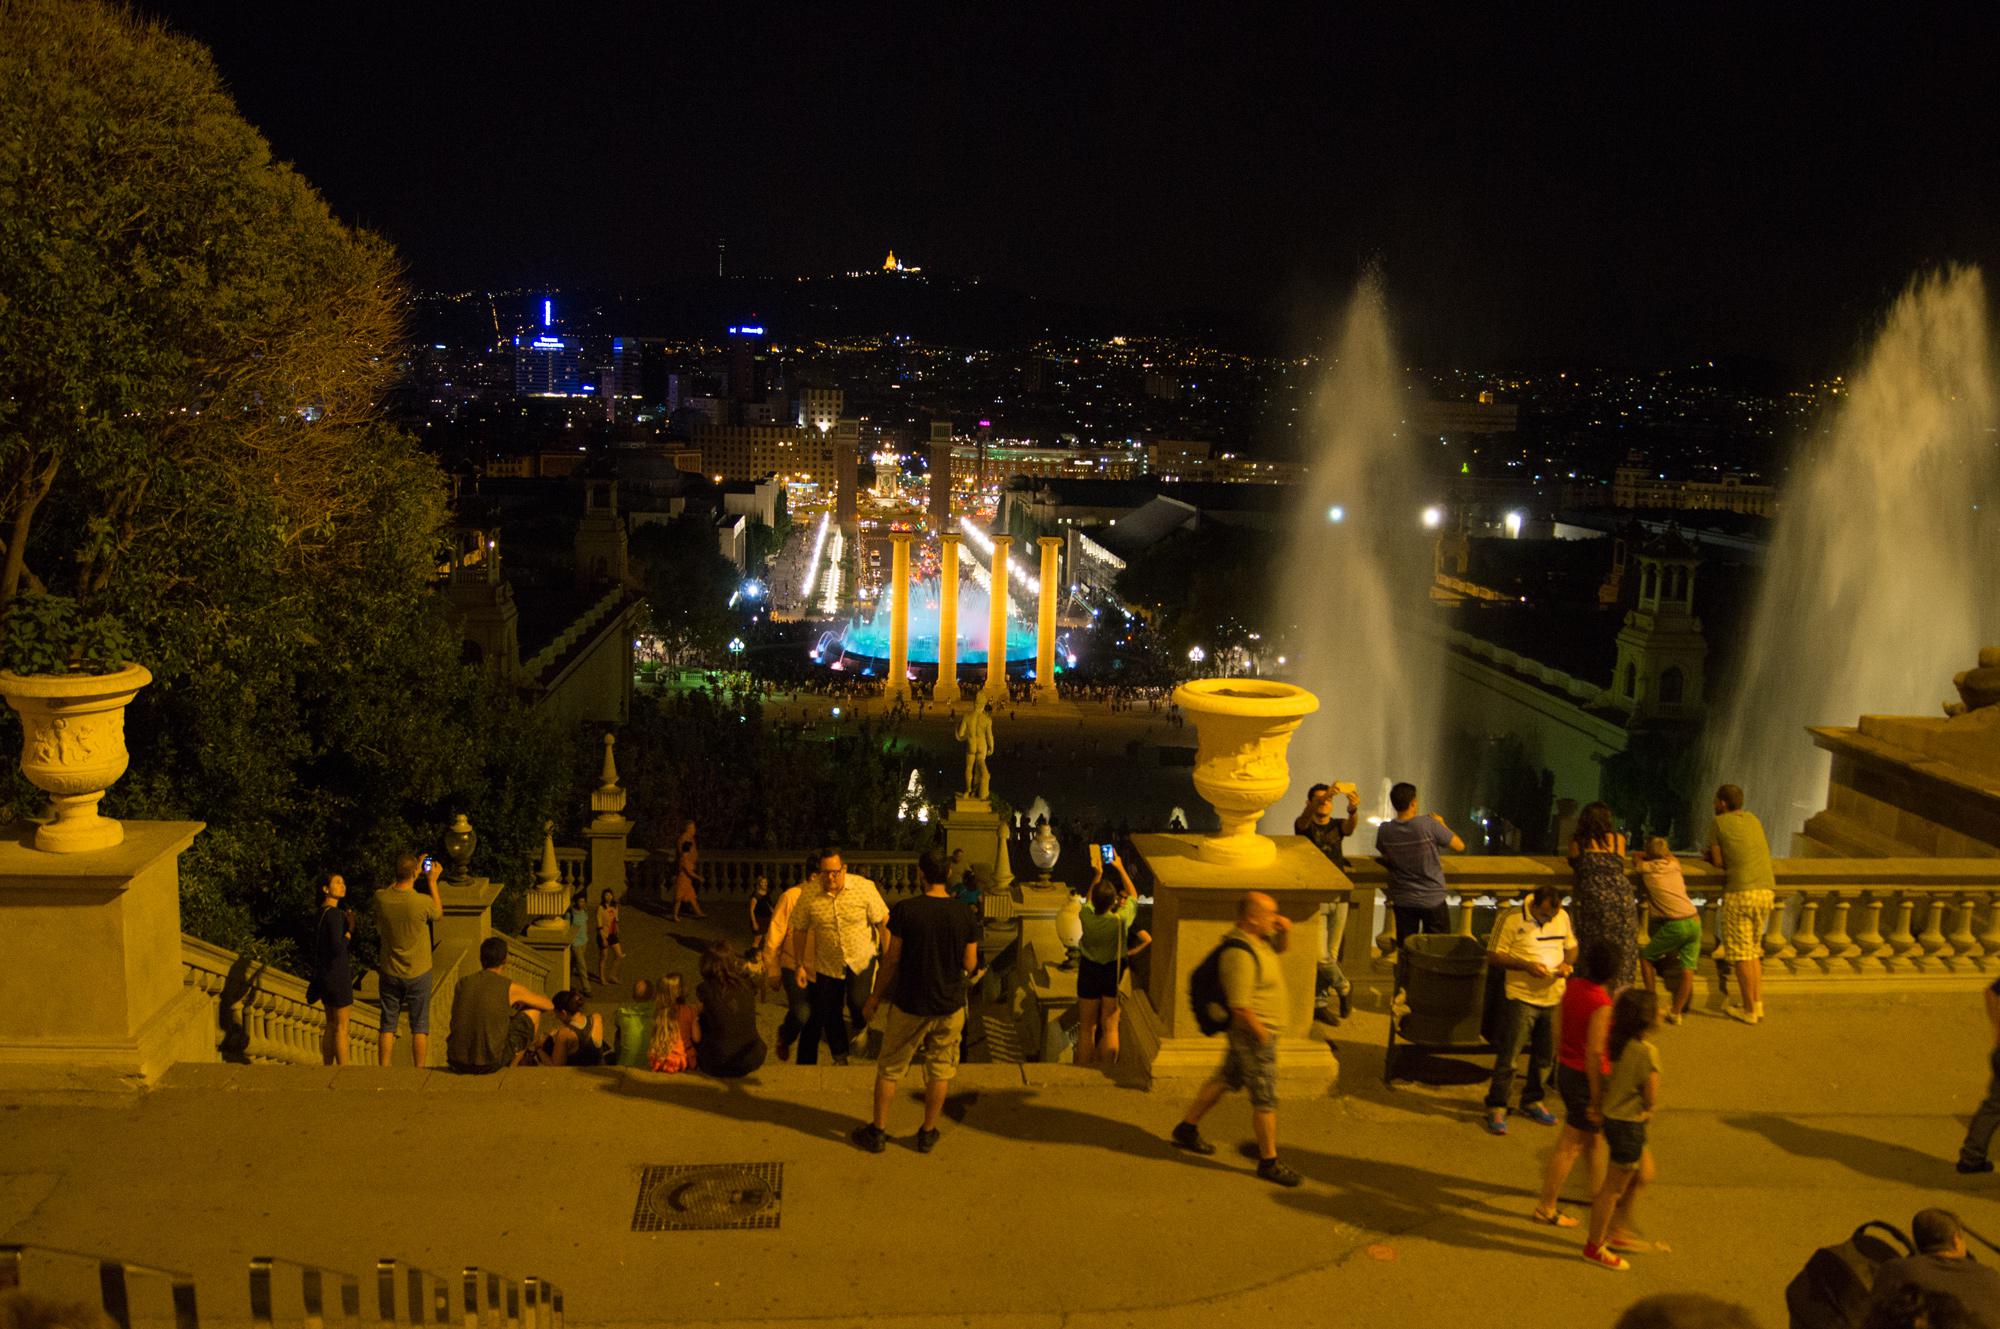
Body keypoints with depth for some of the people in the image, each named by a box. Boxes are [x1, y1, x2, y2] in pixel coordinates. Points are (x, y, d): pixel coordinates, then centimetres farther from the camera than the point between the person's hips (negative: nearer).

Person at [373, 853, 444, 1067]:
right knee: (419, 1026, 8)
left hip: (390, 973, 3)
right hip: (418, 973, -3)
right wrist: (432, 881, 7)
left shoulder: (381, 898, -12)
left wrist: (411, 870, 16)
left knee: (388, 1025, 12)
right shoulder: (422, 902, -22)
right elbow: (438, 914, 2)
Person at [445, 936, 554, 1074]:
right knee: (533, 1011, 14)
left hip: (456, 1062, 5)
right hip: (490, 1064, -5)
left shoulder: (462, 984, 7)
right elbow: (549, 1005, 10)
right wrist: (523, 1001, 30)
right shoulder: (510, 987, -4)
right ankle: (510, 1067, 24)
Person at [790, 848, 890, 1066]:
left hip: (861, 958, -2)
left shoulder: (864, 887, -17)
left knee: (858, 1001, -20)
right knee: (829, 1012, 9)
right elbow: (799, 930, -2)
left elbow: (882, 920, -8)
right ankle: (840, 1056, 34)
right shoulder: (808, 894, -14)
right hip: (828, 964, 2)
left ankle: (860, 1029, 16)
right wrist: (801, 965, -1)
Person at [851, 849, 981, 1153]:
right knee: (940, 1071, 16)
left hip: (910, 1005, -2)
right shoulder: (963, 914, -7)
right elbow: (970, 964, -2)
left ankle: (878, 1131, 23)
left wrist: (874, 997, 2)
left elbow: (891, 959, -9)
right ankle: (928, 1133, 25)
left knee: (889, 1069, 14)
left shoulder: (905, 909, -15)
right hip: (949, 1006, 2)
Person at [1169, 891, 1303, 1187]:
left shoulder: (1257, 939, 3)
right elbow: (1240, 1007, -28)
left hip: (1257, 1032, 10)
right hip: (1253, 1033, -10)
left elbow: (1279, 948, 25)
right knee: (1265, 1098, -1)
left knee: (1224, 1080, 21)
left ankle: (1186, 1129, 34)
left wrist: (1285, 931, 3)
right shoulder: (1240, 953, -28)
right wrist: (1263, 1035, -20)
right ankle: (1268, 1162, 11)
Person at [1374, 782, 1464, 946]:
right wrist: (1442, 825, 7)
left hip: (1403, 901, 3)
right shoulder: (1429, 825, -20)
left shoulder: (1384, 830, -9)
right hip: (1433, 900, -3)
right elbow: (1460, 847, -7)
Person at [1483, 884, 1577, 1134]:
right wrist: (1526, 966, -22)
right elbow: (1493, 956, -10)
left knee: (1545, 1055, 15)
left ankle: (1532, 1102, 33)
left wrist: (1567, 963, -5)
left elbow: (1571, 946, 18)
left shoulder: (1562, 917, 4)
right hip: (1521, 998, -5)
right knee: (1508, 1055, -4)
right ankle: (1496, 1107, 7)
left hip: (1554, 998, 5)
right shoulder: (1511, 919, -12)